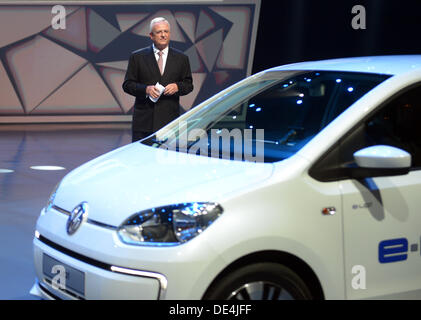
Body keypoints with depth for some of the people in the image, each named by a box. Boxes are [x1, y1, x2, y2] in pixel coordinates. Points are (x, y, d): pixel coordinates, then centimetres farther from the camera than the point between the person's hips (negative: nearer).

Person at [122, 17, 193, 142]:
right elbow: (127, 85, 5)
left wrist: (177, 86, -9)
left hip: (170, 121, 1)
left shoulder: (181, 58, 11)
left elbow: (188, 84, 13)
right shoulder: (137, 57, 6)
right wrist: (146, 89, -13)